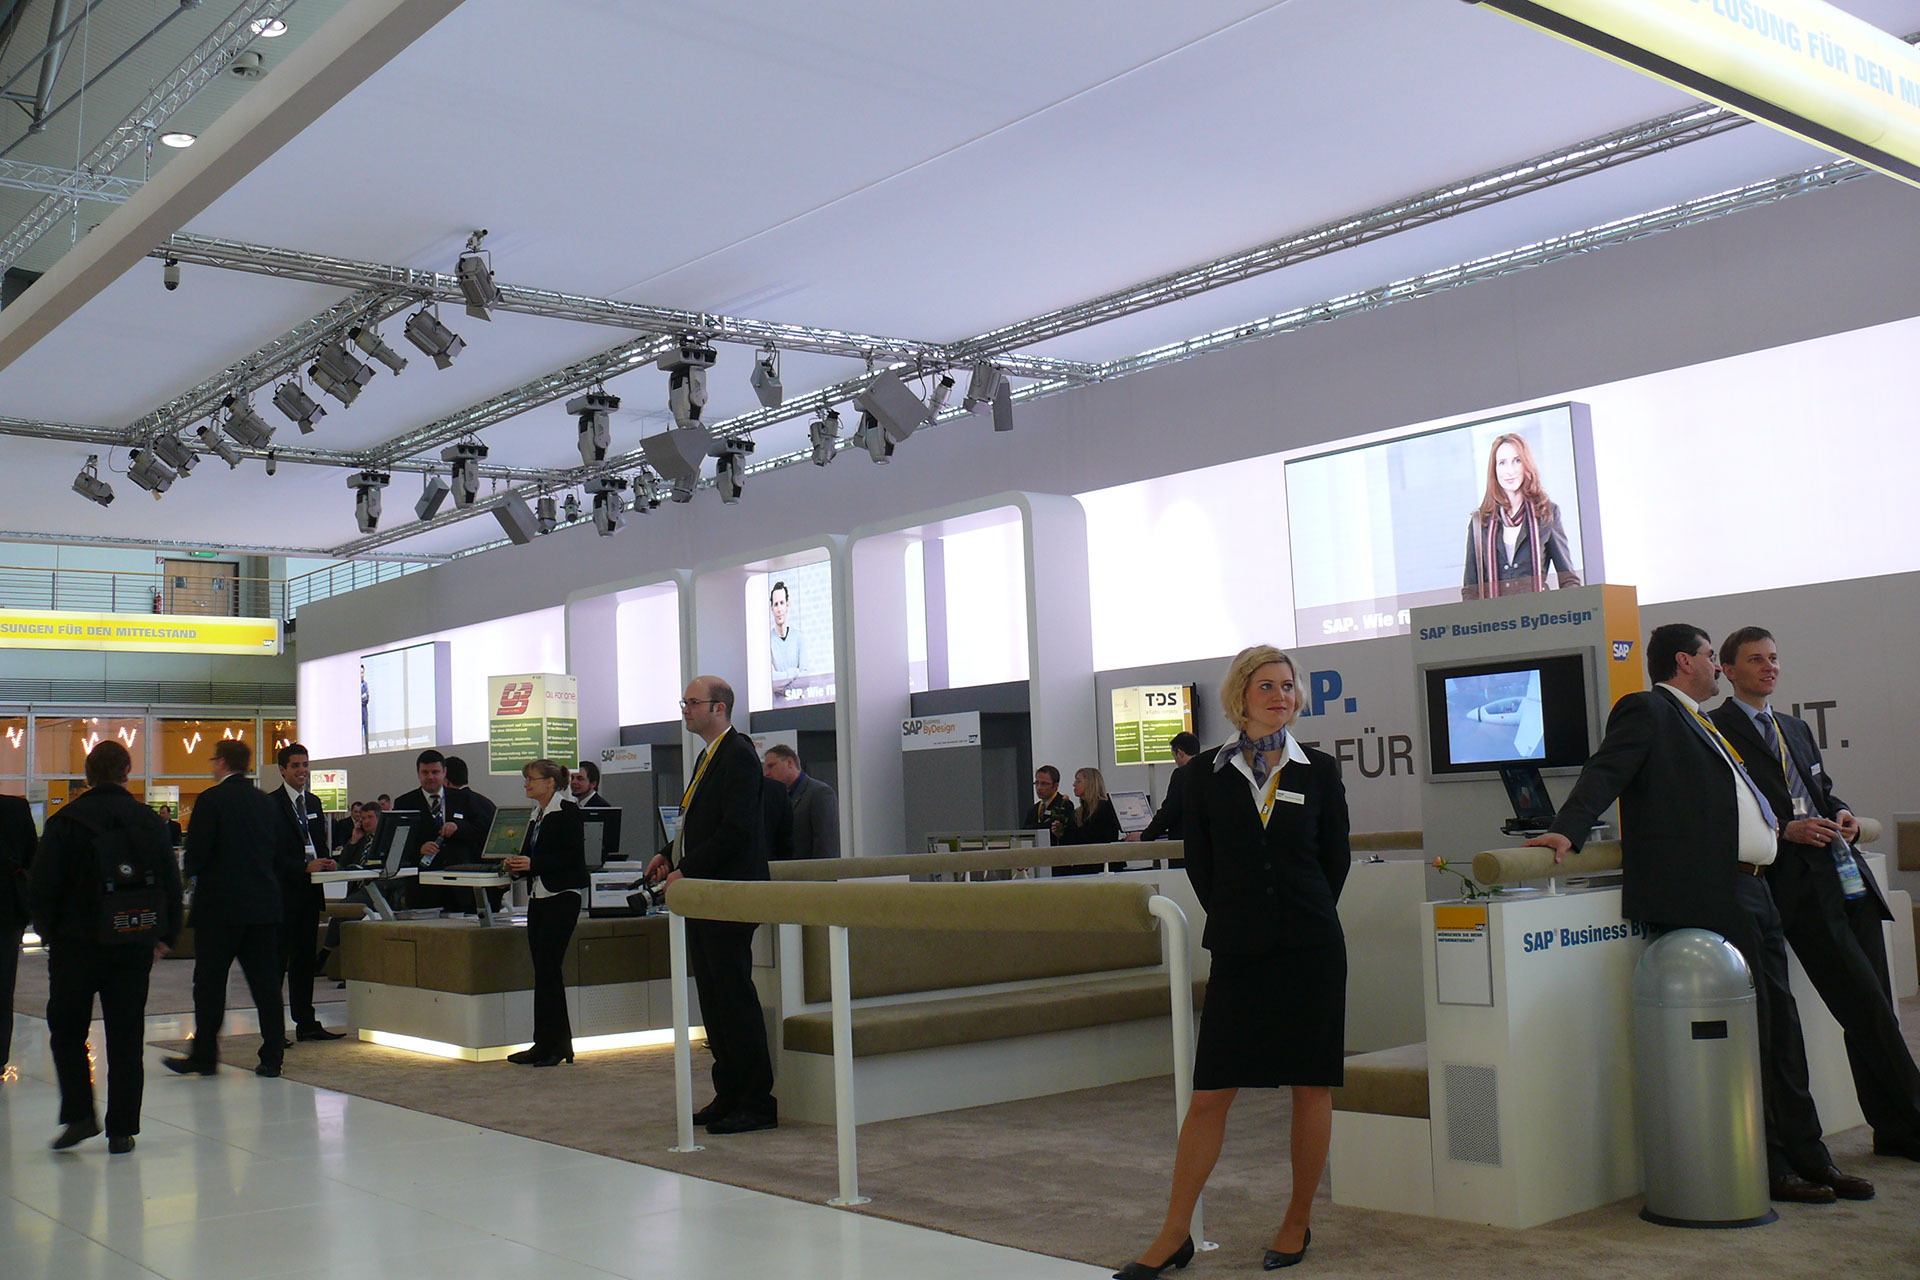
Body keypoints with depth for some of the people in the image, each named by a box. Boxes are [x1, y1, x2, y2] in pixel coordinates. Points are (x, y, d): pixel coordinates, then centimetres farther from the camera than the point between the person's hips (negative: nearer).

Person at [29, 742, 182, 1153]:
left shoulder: (65, 821, -6)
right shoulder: (151, 821, 2)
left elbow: (43, 885, -6)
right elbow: (171, 884, 4)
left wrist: (48, 932, 7)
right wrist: (165, 935, 13)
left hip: (76, 943, -2)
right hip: (134, 947, 2)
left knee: (66, 1030, 12)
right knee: (126, 1038, 6)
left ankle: (79, 1115, 1)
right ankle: (122, 1130, 6)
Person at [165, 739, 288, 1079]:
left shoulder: (211, 799, -9)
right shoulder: (265, 801, 9)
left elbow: (196, 852, -12)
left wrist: (194, 872, 8)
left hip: (220, 902, -5)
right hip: (265, 903, 5)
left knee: (209, 982, 5)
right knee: (266, 982, 6)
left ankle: (204, 1055, 10)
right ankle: (272, 1057, 6)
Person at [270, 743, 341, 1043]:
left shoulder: (313, 802, 16)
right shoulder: (272, 804, -8)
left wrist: (326, 861, 0)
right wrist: (305, 866, -23)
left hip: (309, 890, 7)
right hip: (282, 892, -7)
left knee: (305, 958, 12)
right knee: (277, 959, -3)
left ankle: (306, 1023, 17)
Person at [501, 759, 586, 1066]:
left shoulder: (567, 811, -8)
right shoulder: (537, 815, 19)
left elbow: (574, 856, -15)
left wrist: (532, 864, -19)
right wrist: (517, 865, 5)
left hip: (562, 897, -9)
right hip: (538, 897, 9)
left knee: (548, 969, -9)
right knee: (543, 971, 8)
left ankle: (552, 1044, -3)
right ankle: (546, 1044, 13)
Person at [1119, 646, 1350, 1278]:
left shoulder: (1319, 770, 3)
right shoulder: (1207, 773, 3)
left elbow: (1336, 857, 11)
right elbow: (1199, 863, 9)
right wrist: (1238, 922, 10)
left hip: (1310, 947, 0)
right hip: (1238, 952, 0)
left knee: (1311, 1088, 6)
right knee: (1208, 1094, 0)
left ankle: (1297, 1223, 22)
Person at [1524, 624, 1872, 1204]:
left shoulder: (1700, 723, 25)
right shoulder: (1646, 711, -3)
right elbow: (1605, 772, -16)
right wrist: (1569, 830, -30)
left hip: (1750, 894, 10)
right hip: (1706, 896, -10)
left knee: (1780, 1030, 13)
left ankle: (1807, 1157, 21)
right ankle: (1767, 1167, 3)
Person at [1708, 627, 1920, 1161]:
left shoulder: (1796, 729, 24)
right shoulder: (1716, 729, -1)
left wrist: (1841, 815, 5)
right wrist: (1785, 831, -17)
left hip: (1847, 877, 7)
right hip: (1800, 886, -7)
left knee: (1874, 1011, 8)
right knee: (1868, 1011, -9)